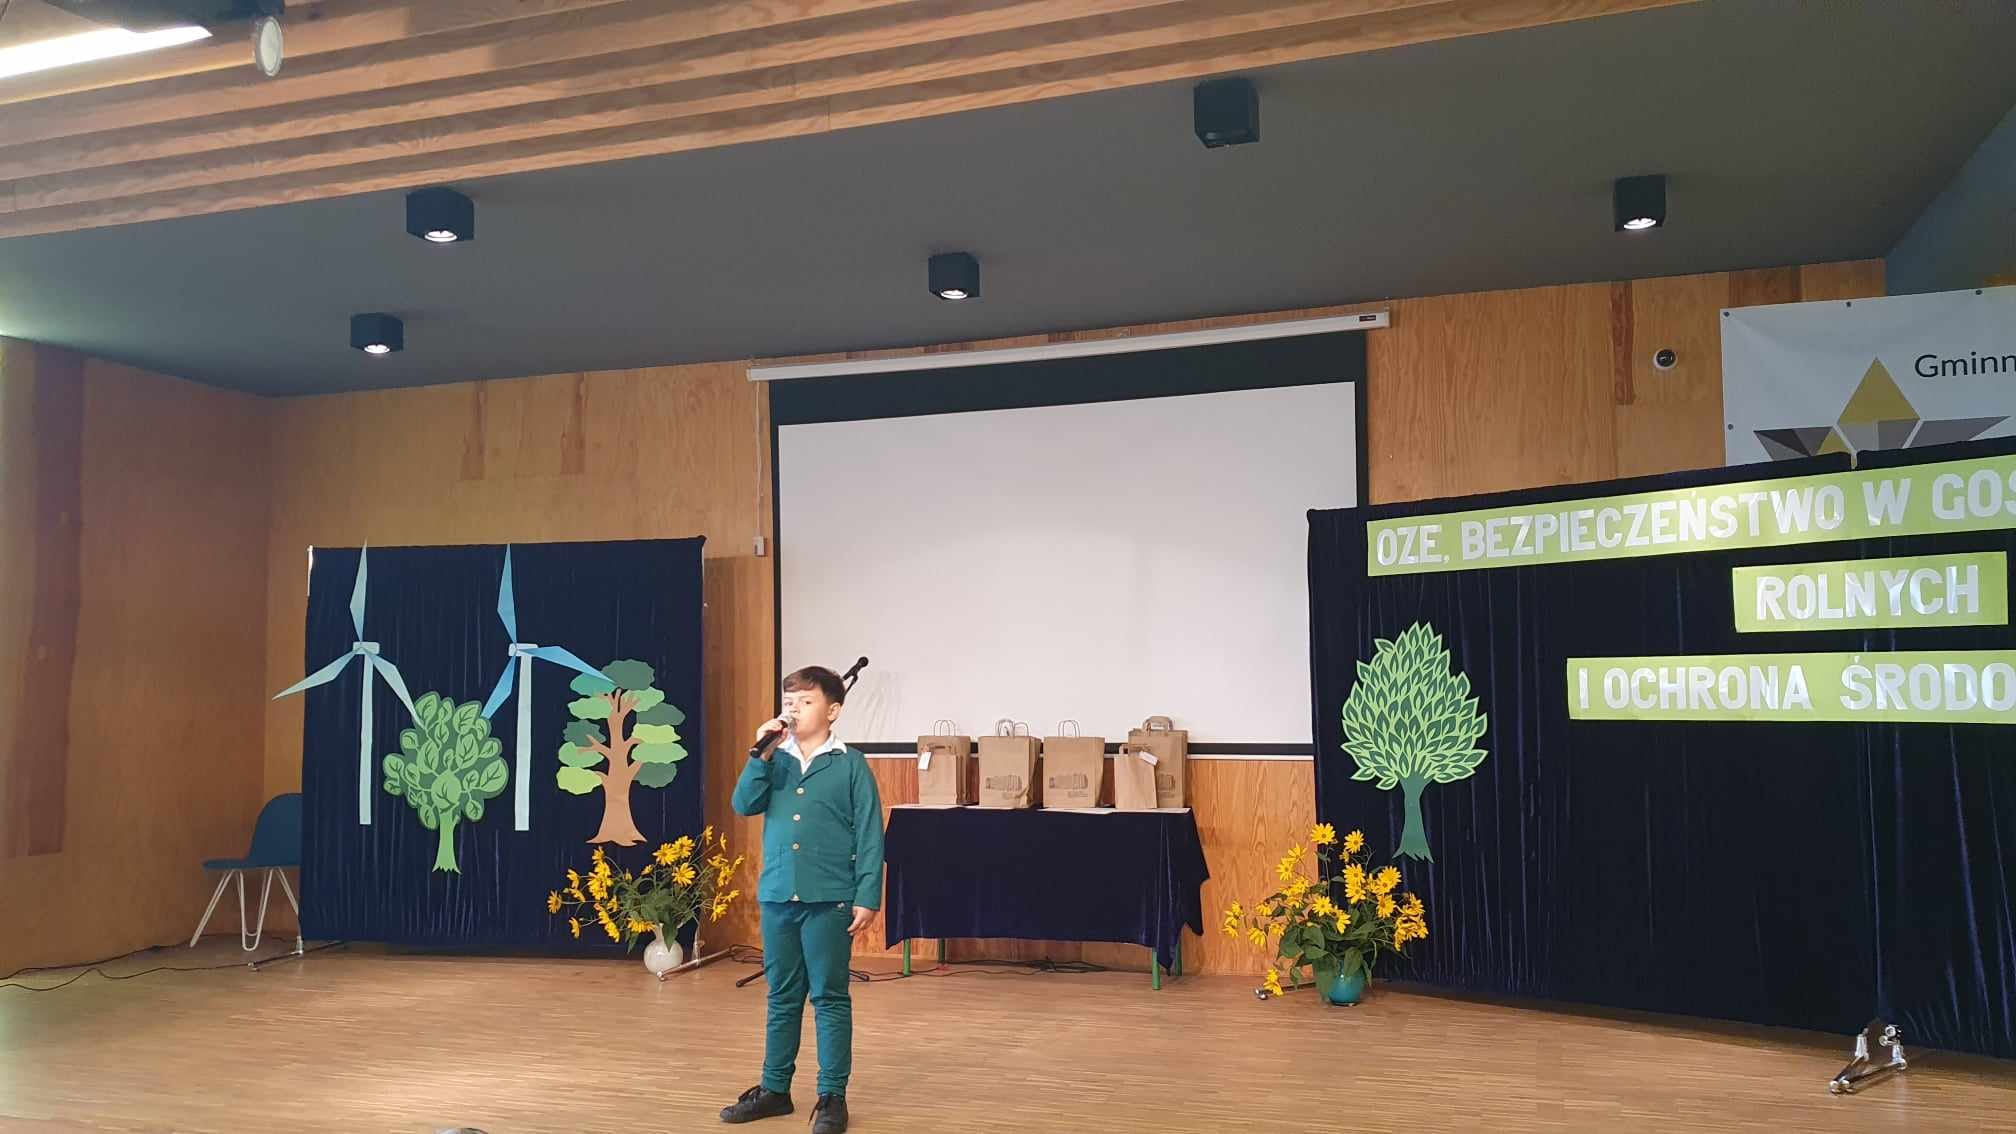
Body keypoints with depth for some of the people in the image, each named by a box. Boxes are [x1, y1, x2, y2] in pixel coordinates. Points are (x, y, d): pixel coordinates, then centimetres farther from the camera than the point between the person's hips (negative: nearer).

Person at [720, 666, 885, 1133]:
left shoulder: (850, 764, -4)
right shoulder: (775, 762, 8)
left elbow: (869, 835, -5)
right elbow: (744, 805, -5)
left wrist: (867, 898, -10)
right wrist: (759, 752, -11)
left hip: (829, 900, -4)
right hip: (777, 897, 4)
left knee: (830, 998, 4)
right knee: (782, 998, 15)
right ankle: (774, 1089, 26)